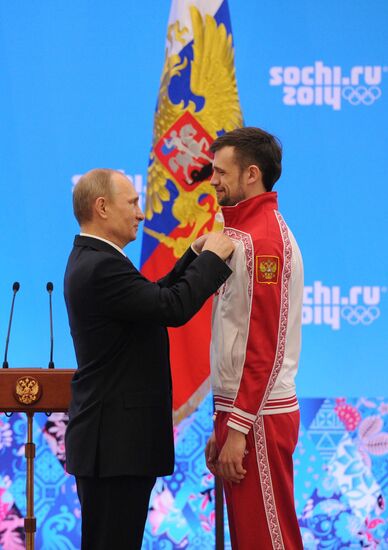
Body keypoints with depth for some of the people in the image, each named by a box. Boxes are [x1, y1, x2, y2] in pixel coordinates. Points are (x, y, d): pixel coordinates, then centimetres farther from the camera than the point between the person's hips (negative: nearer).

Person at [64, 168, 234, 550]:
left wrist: (197, 255, 15)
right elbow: (174, 309, -24)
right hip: (115, 443, -11)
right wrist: (212, 257, -11)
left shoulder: (91, 260, 14)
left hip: (109, 439, 11)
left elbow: (157, 296, 21)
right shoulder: (102, 267, -20)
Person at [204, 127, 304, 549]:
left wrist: (238, 428, -19)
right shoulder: (239, 234, 17)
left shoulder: (264, 238, -13)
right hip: (242, 413, 9)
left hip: (259, 418, -9)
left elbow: (264, 344, -18)